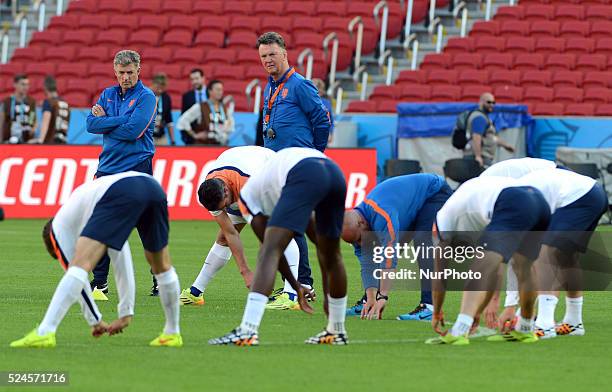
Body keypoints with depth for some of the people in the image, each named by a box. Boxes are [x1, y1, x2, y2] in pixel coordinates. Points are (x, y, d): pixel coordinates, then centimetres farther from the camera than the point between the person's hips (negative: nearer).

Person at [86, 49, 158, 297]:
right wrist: (120, 121, -11)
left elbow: (133, 131, -17)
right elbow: (91, 124, 0)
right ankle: (99, 282, 13)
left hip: (137, 169, -5)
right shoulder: (107, 95, 13)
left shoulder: (146, 97, -5)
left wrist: (105, 121, -4)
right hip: (108, 169, 6)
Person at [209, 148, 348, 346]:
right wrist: (328, 295, 49)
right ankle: (337, 331, 37)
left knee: (270, 250, -7)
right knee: (331, 254, 26)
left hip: (305, 178, -6)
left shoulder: (246, 195, 27)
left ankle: (247, 331, -21)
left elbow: (269, 248, 20)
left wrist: (297, 288, 31)